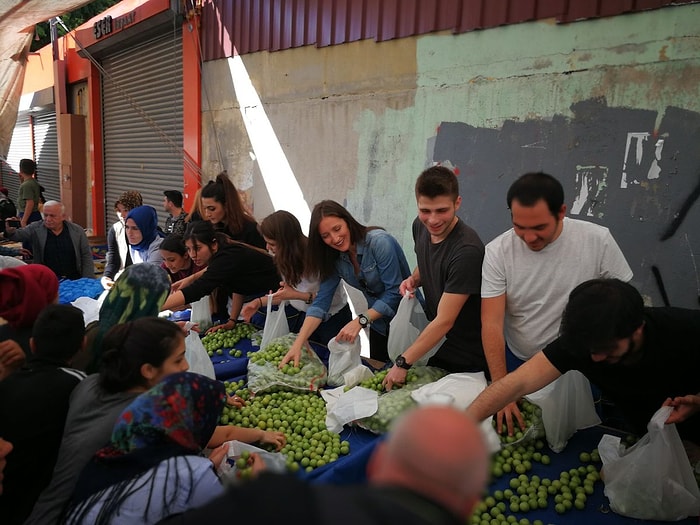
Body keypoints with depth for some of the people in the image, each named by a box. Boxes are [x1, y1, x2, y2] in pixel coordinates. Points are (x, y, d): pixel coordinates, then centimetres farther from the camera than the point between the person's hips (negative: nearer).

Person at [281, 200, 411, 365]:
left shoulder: (379, 242, -25)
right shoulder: (335, 259, -6)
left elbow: (395, 292, -26)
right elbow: (320, 302, -12)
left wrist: (360, 321, -33)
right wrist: (298, 344, -22)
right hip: (379, 323, 6)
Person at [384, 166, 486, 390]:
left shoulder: (467, 251, -29)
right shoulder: (420, 226, -5)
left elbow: (444, 321, -25)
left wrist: (402, 363, -19)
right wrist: (414, 279, -5)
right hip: (436, 343, 7)